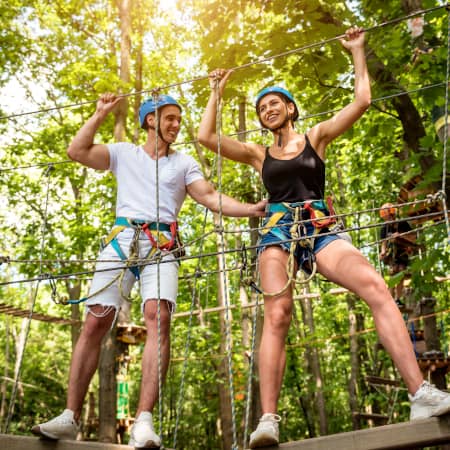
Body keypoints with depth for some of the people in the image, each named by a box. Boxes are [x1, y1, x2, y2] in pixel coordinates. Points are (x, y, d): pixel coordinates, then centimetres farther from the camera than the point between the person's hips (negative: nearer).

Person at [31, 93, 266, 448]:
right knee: (95, 322, -6)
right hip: (122, 239, 1)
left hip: (161, 245, -1)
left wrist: (251, 209, -7)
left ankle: (144, 420, -27)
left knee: (159, 317, -23)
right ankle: (70, 417, -1)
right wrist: (101, 115, 14)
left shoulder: (184, 162, 19)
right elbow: (76, 151, 10)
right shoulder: (124, 153, 19)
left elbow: (211, 197, 7)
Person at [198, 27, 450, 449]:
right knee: (276, 315, -24)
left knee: (376, 288, -26)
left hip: (320, 229, 0)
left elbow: (362, 100, 12)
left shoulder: (316, 136, 18)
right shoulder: (258, 153, 21)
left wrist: (357, 51, 20)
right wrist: (216, 93, 25)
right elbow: (205, 136, 15)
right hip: (278, 232, 1)